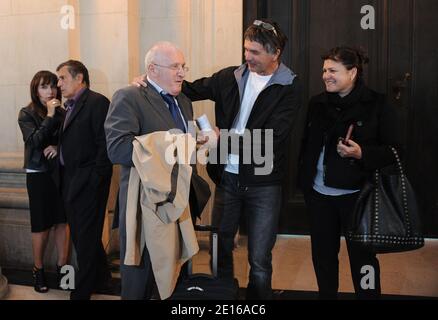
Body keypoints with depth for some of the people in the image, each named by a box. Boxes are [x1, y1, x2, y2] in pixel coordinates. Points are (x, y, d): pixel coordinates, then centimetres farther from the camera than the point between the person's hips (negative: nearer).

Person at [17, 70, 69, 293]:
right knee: (41, 224, 5)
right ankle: (38, 269, 21)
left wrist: (60, 147, -15)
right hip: (38, 174, -2)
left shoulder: (63, 113, 2)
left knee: (63, 220, 6)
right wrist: (50, 115, -18)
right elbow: (35, 141, -17)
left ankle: (62, 266, 19)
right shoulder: (26, 114, -5)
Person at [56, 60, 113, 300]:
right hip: (70, 182, 9)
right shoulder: (70, 107, 17)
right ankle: (100, 278, 34)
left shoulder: (97, 102, -10)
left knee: (86, 237, 1)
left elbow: (105, 143, -17)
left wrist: (95, 178, -18)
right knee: (81, 235, 17)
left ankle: (82, 291, 13)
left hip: (88, 182, -9)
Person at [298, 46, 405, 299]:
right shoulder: (318, 104, 6)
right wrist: (305, 182, 9)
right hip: (320, 194, 5)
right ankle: (327, 296, 35)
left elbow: (395, 149, -10)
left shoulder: (378, 105, -8)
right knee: (322, 254, 15)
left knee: (362, 257, 6)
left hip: (357, 194, -5)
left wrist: (361, 153, -25)